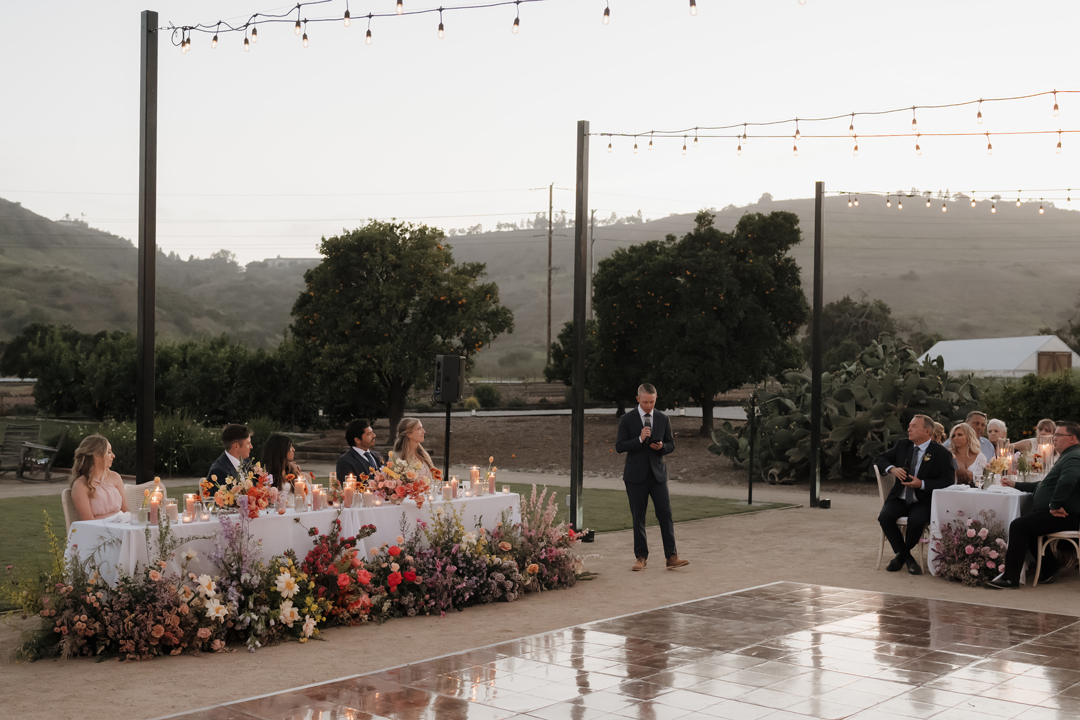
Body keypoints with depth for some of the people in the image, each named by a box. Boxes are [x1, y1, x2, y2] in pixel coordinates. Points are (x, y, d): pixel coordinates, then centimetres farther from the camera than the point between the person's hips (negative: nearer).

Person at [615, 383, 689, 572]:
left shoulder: (663, 419, 6)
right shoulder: (627, 419, -2)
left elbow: (671, 446, 10)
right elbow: (619, 446, -7)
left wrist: (661, 447, -13)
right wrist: (640, 439, -21)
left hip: (658, 473, 2)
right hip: (636, 476, -2)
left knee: (665, 514, -5)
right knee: (638, 517, 3)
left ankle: (672, 556, -2)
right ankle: (641, 557, 11)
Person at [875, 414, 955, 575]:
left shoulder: (942, 454, -3)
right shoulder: (902, 446, 12)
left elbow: (947, 482, -8)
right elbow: (879, 459, 17)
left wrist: (922, 484, -21)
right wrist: (892, 468, -5)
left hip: (922, 502, -4)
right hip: (899, 499, 4)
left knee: (917, 521, -36)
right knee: (885, 516, -28)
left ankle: (901, 554, -4)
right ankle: (907, 558, -9)